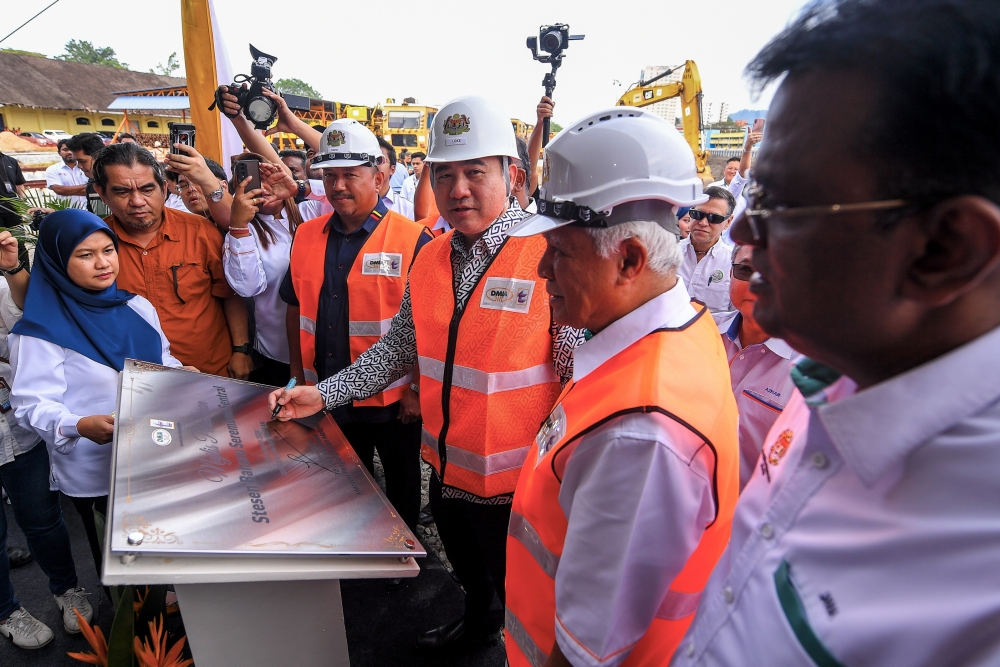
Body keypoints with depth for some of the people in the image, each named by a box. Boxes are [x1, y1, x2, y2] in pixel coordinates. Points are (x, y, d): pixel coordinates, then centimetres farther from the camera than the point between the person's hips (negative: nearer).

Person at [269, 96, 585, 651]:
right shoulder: (430, 259, 2)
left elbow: (584, 379, -18)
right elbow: (401, 347, 9)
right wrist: (324, 394, 4)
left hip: (520, 486, -6)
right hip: (448, 473, 6)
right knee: (470, 574, 32)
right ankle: (479, 623, 60)